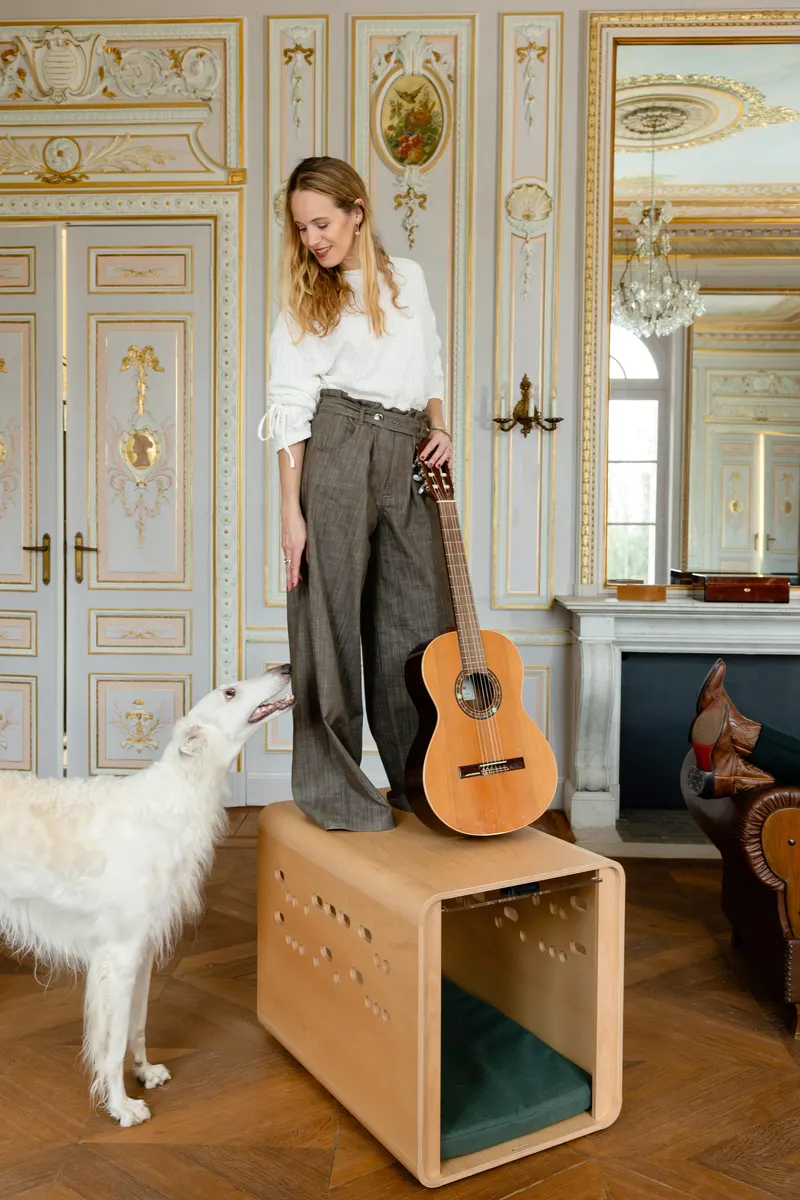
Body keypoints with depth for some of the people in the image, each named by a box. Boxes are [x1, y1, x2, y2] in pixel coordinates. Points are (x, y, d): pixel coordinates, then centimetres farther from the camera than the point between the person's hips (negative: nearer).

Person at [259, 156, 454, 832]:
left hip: (408, 463, 4)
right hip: (335, 452, -3)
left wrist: (439, 429, 3)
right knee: (329, 616, -3)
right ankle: (333, 788, 9)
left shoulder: (408, 277, 17)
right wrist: (291, 510, -10)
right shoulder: (304, 297, 6)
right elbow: (291, 409, -2)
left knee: (423, 619, 4)